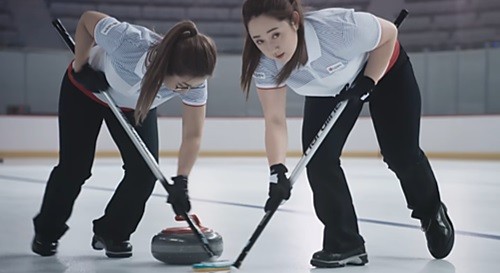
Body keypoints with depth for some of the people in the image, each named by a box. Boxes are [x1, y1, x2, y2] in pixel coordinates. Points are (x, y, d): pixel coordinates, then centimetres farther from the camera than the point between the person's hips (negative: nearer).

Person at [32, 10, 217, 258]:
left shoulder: (194, 81, -33)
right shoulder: (130, 42, -44)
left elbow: (192, 135, -27)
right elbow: (87, 19, -26)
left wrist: (180, 181, -36)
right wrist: (81, 65, -20)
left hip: (135, 106, 3)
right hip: (85, 90, -3)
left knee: (145, 170, -12)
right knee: (75, 167, -2)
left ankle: (112, 232, 11)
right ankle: (46, 232, 24)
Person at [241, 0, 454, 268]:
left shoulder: (339, 27, -43)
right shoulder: (264, 63, -31)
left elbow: (389, 34, -24)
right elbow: (275, 120, -27)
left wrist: (367, 82, -28)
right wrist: (277, 171, -38)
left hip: (385, 69, -3)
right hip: (328, 90, 3)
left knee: (401, 155, 2)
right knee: (318, 158, -12)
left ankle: (433, 213, 34)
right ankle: (345, 244, 3)